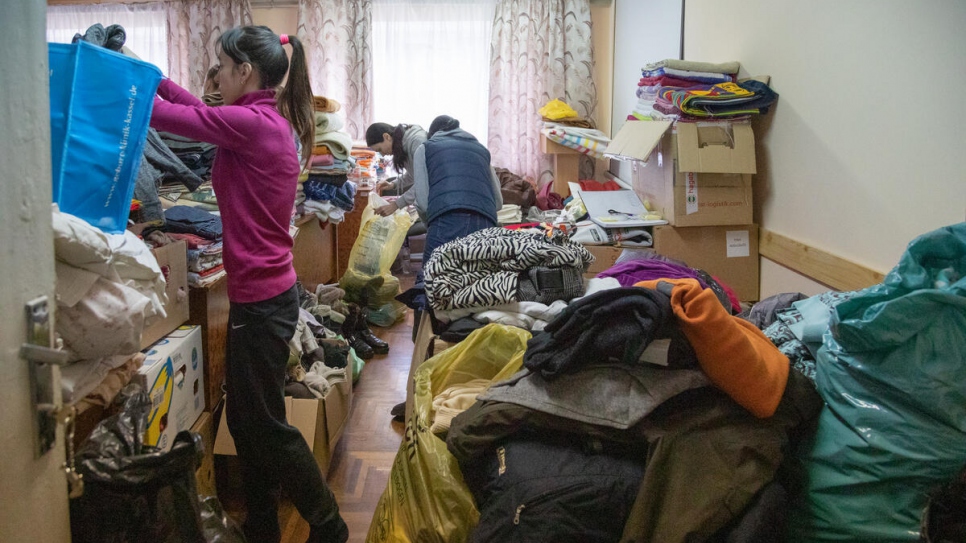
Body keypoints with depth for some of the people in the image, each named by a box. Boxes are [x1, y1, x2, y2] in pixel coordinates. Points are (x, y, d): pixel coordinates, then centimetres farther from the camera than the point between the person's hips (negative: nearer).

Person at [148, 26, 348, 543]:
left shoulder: (251, 123, -19)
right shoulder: (272, 119, 8)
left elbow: (167, 115, -14)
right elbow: (197, 110, 19)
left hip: (260, 298, -10)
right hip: (264, 291, 10)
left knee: (266, 425, 5)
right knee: (244, 419, 19)